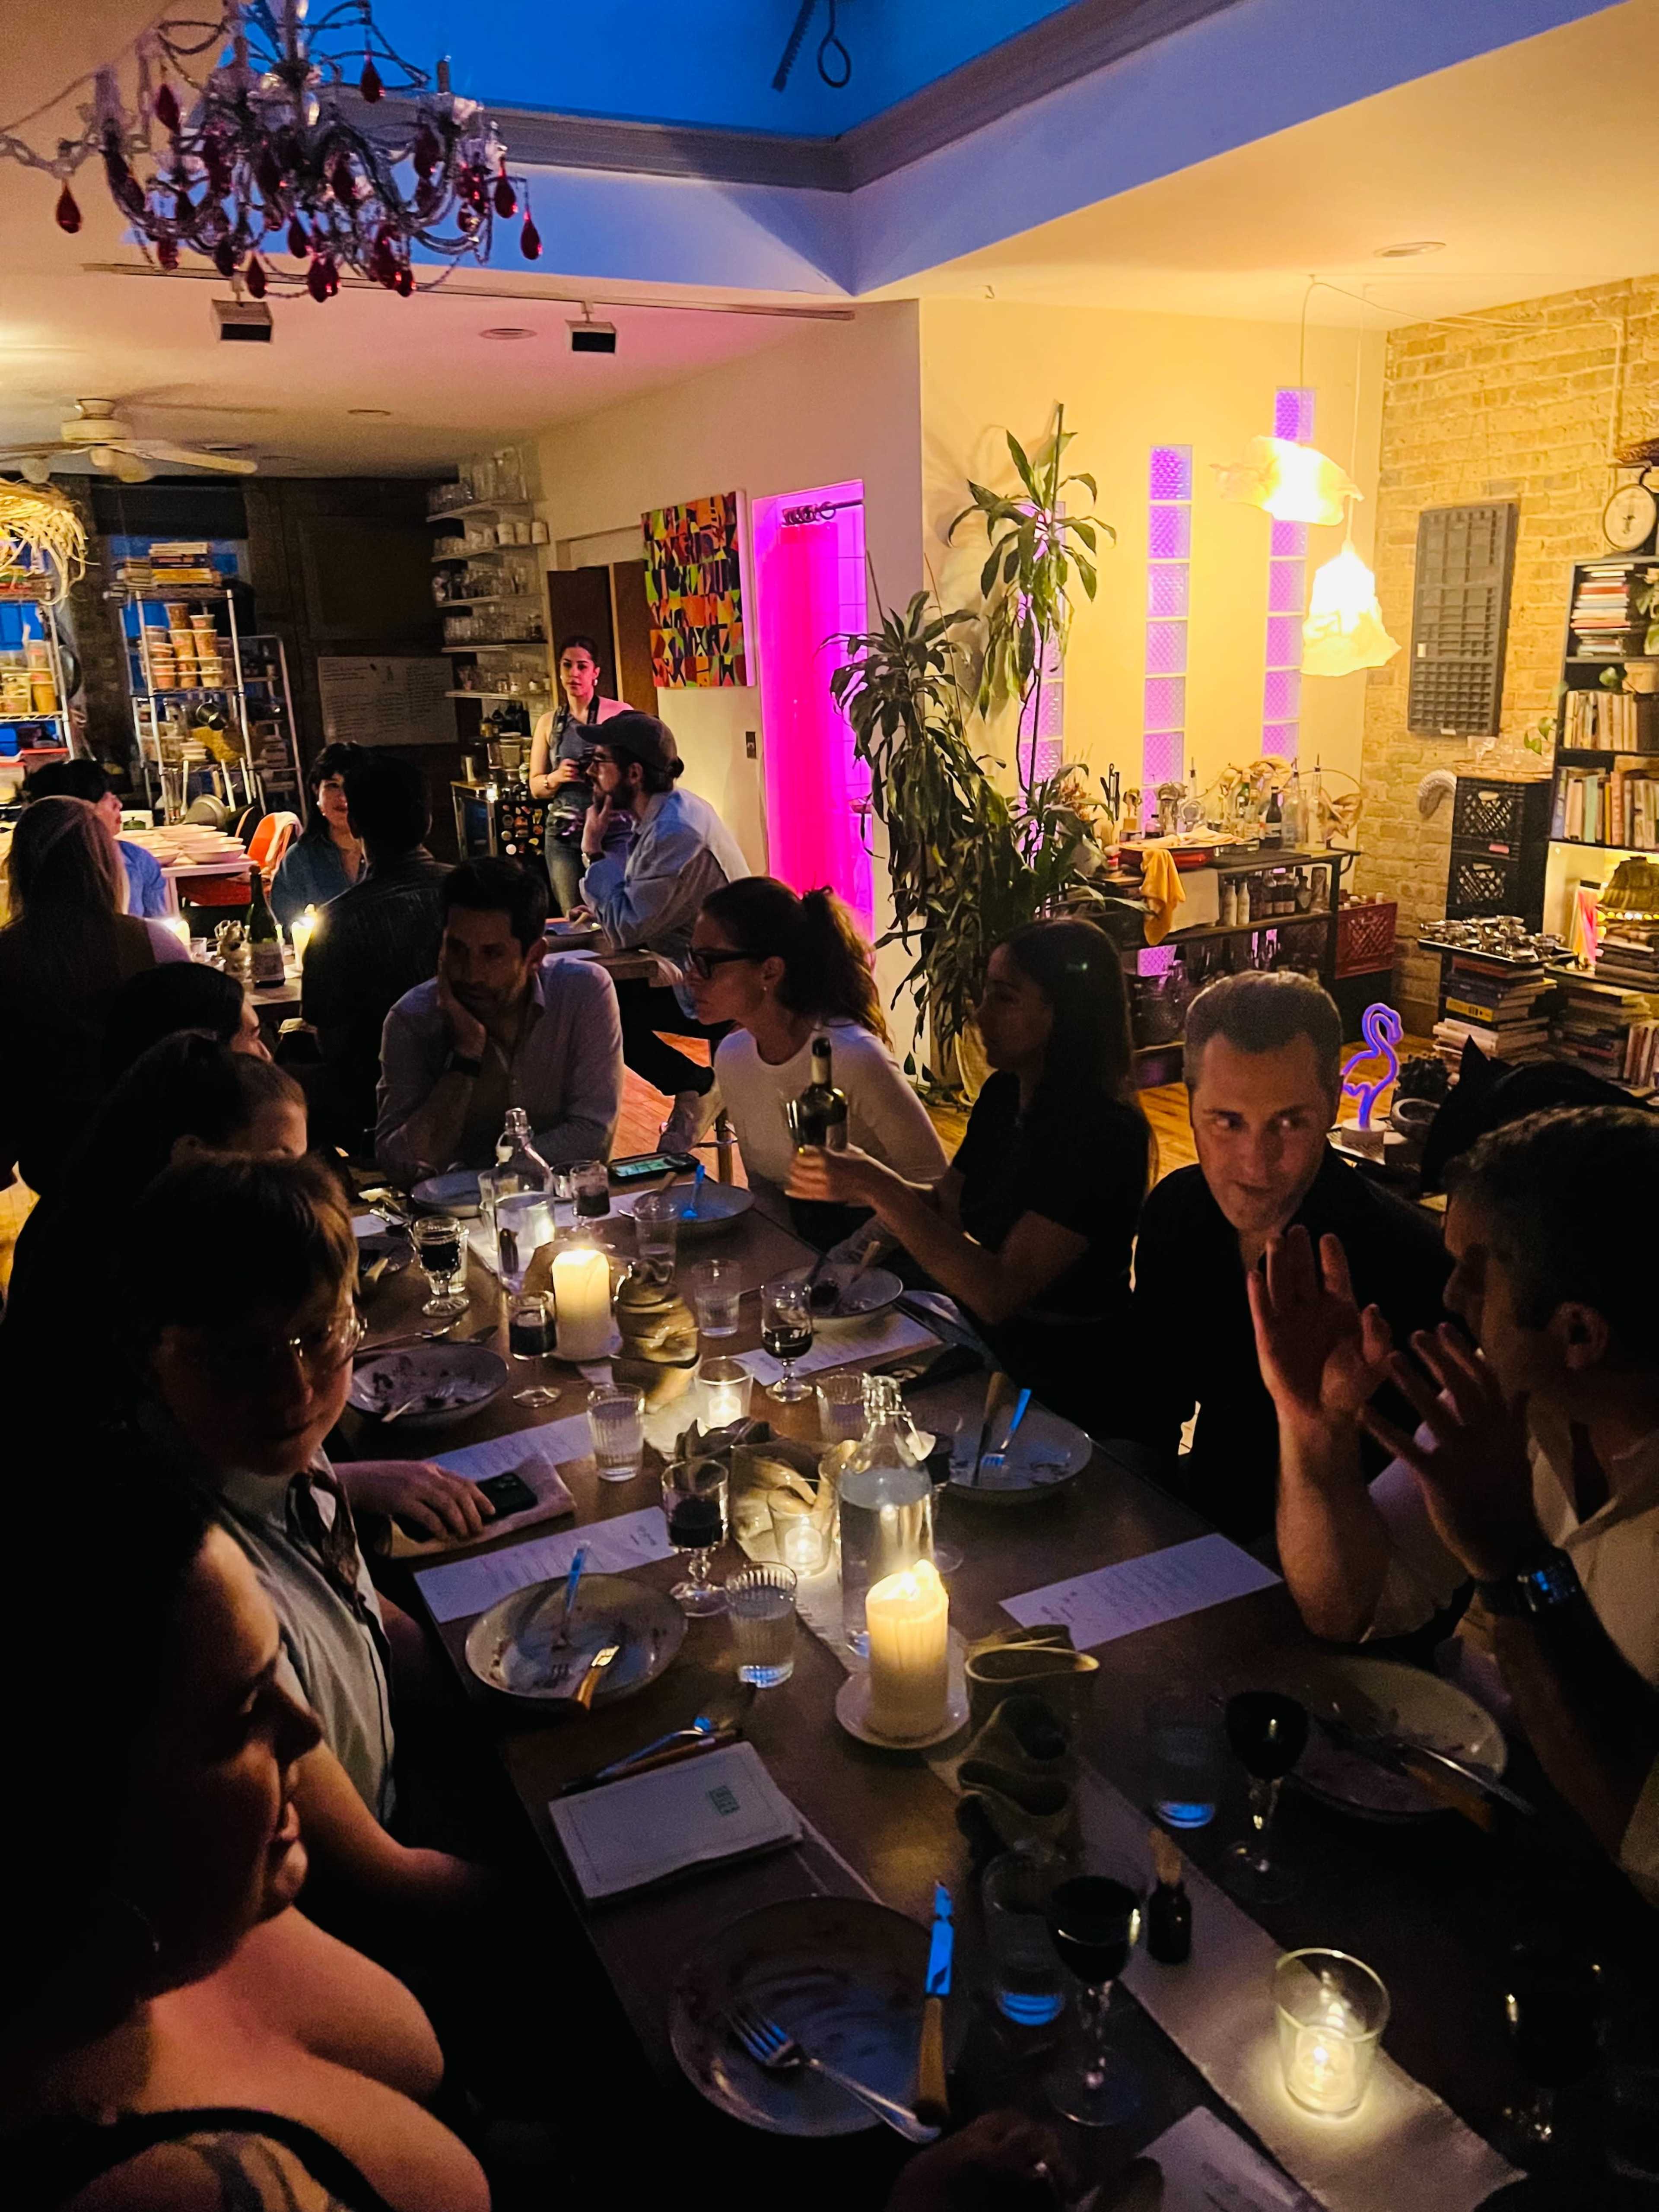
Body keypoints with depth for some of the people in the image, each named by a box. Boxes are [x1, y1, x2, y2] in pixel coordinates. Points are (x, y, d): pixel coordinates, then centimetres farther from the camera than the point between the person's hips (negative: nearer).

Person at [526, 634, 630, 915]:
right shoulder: (548, 722, 12)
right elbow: (535, 787, 14)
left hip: (614, 829, -3)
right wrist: (557, 777, -7)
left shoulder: (619, 714, 2)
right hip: (564, 833, 3)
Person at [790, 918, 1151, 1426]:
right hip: (991, 1346, 7)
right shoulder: (1004, 1094, 2)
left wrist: (878, 1187, -29)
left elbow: (998, 1294, -28)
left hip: (1060, 1390, -7)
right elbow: (945, 1202, 11)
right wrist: (858, 1180, -7)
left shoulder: (1104, 1134, -23)